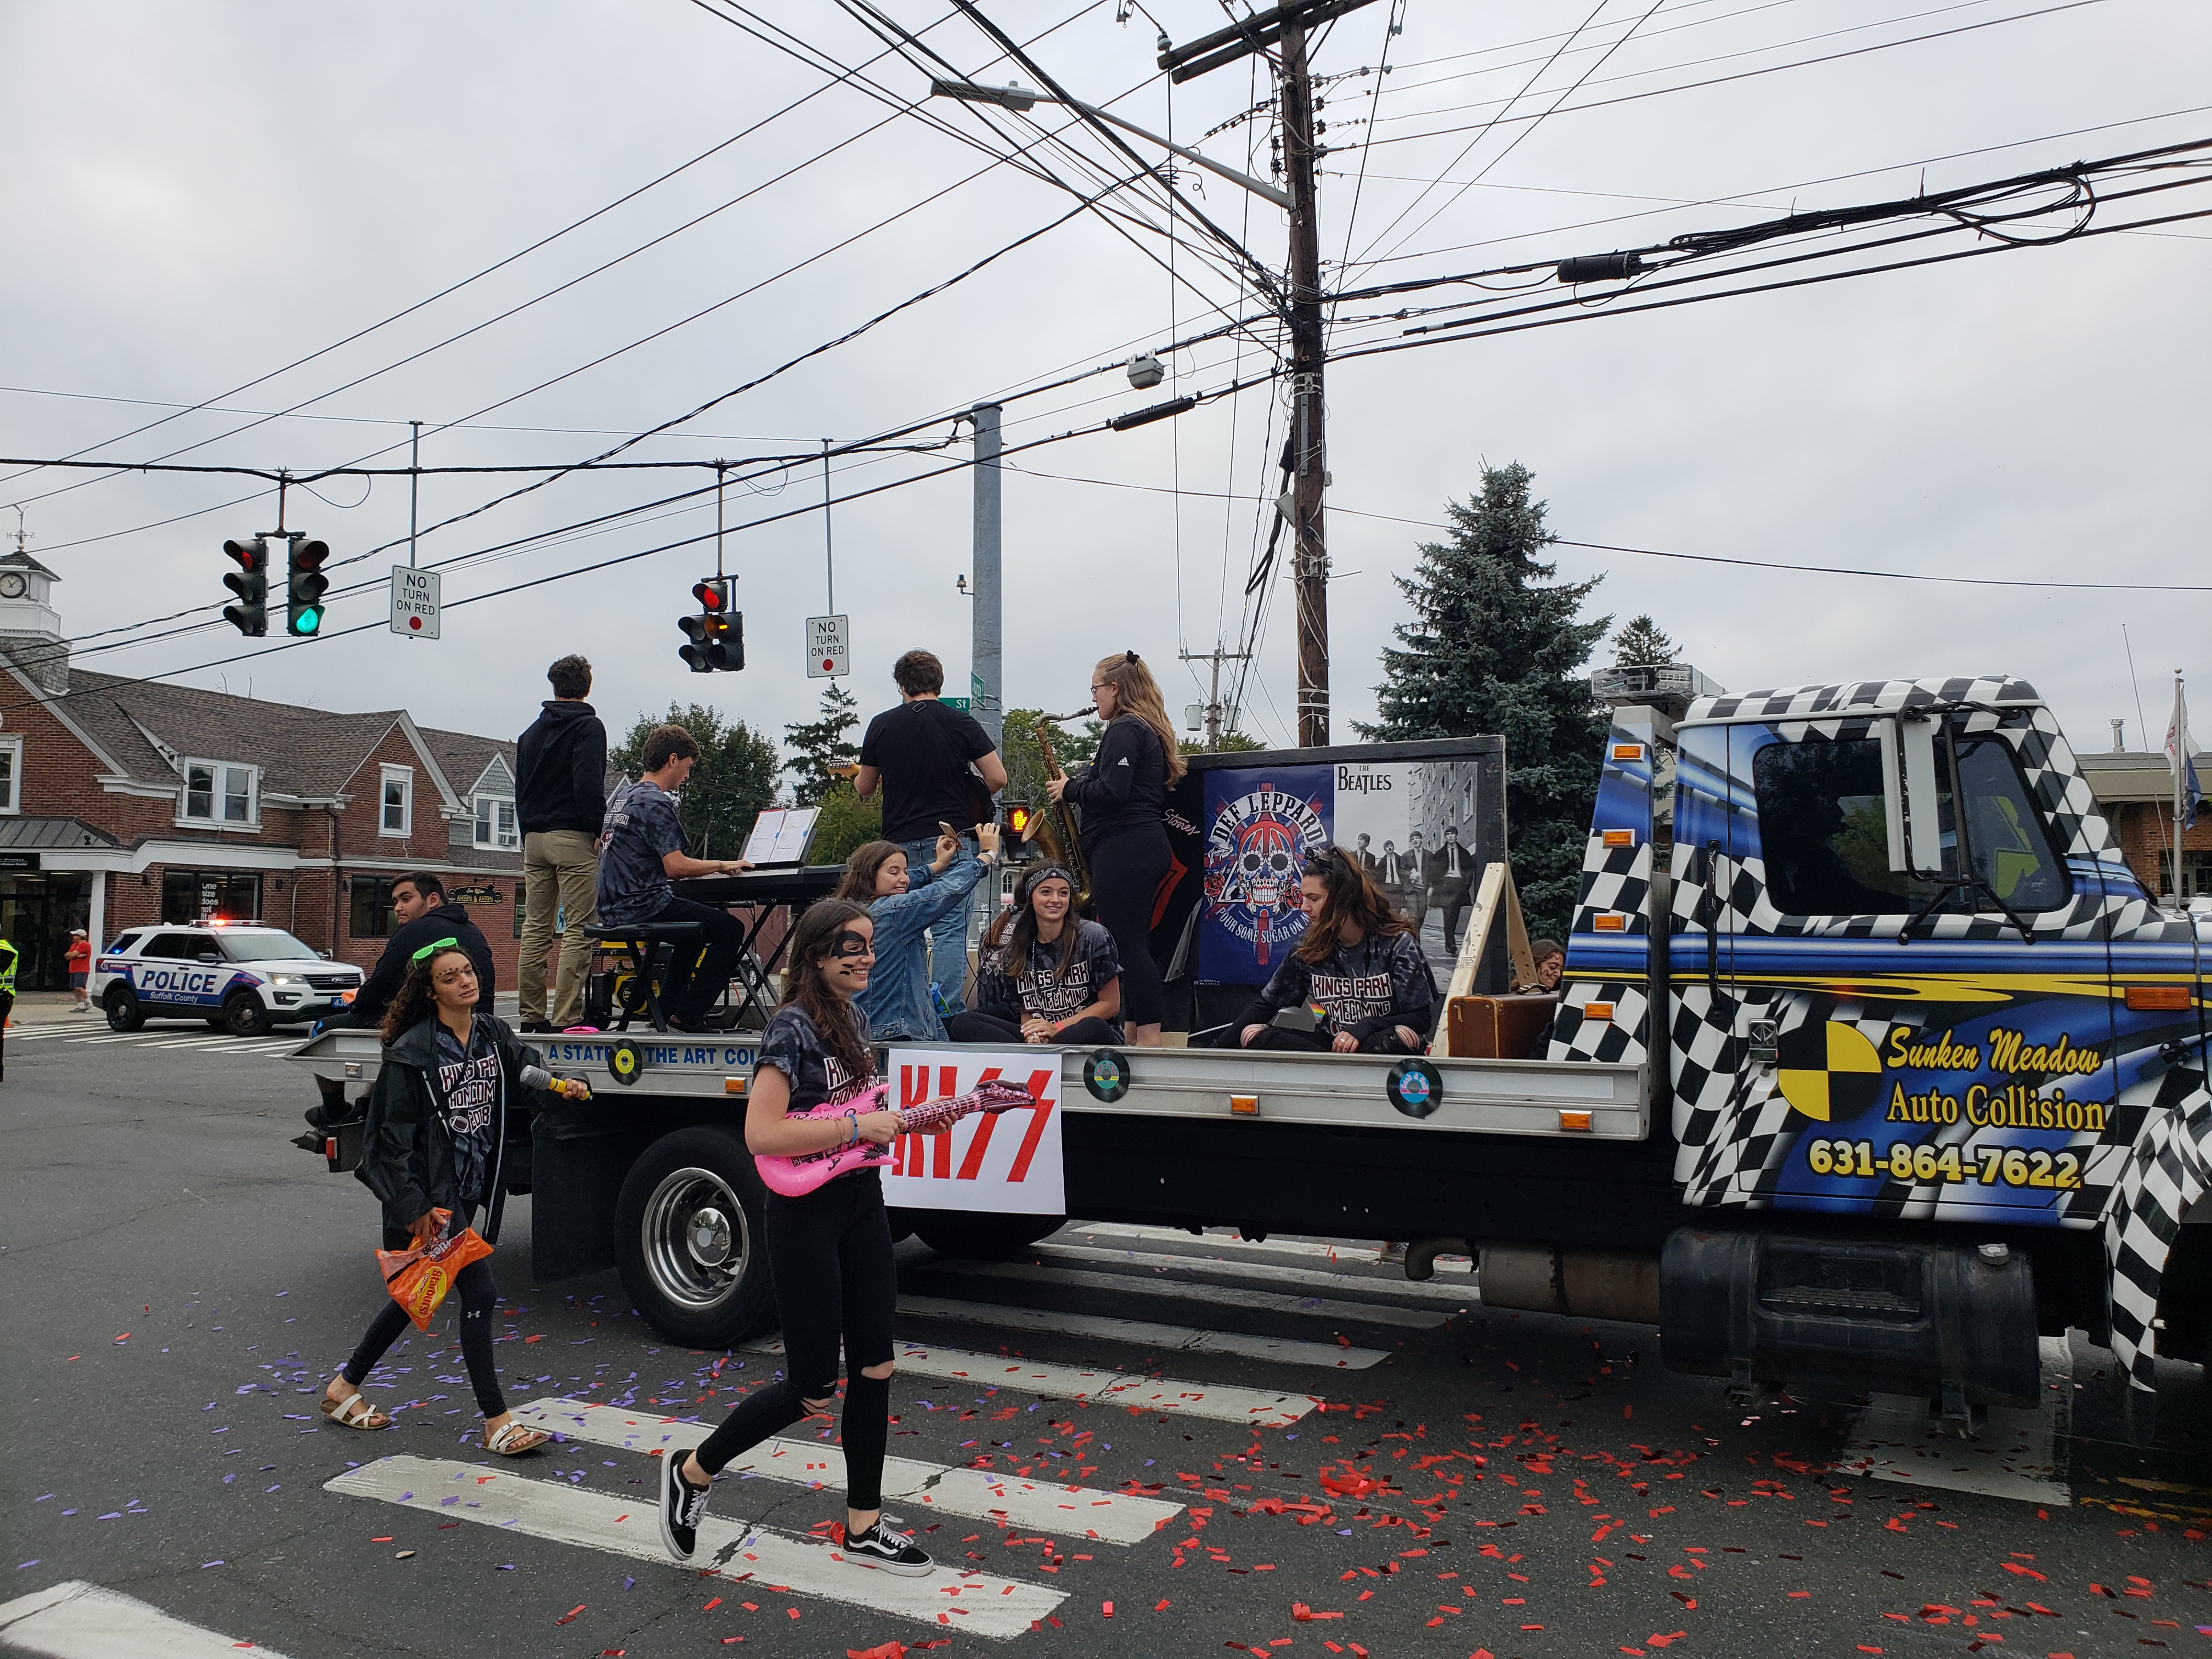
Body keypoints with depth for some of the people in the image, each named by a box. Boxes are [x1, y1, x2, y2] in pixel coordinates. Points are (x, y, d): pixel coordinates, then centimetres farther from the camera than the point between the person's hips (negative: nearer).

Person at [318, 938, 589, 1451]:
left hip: (470, 1190, 7)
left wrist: (560, 1085, -10)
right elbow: (394, 1134, -13)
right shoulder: (412, 1052, -15)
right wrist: (412, 1207, -14)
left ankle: (344, 1388, 39)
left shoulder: (494, 1034, 4)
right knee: (480, 1292, -9)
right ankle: (497, 1422, 1)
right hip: (429, 1195, -7)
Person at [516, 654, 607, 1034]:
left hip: (534, 839, 7)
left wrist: (528, 835, 20)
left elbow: (520, 790, 18)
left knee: (535, 929, 9)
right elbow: (588, 786, -16)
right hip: (573, 837, -7)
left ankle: (532, 1016, 11)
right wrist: (601, 828, -8)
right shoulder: (588, 726, -5)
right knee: (579, 930, -6)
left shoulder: (531, 732, 18)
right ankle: (566, 1018, -11)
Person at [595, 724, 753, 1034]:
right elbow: (676, 867, -23)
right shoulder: (655, 802, -15)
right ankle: (687, 1015, -6)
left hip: (615, 911, 10)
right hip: (644, 908, -10)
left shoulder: (623, 795, 15)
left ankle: (667, 1006, 26)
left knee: (704, 916, 29)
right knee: (731, 928, -5)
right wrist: (720, 865, -7)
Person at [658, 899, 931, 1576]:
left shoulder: (854, 1016, 9)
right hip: (805, 1214, -8)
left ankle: (865, 1527, 23)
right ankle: (692, 1471, 24)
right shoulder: (792, 1024, -17)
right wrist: (858, 1126, -22)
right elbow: (761, 1134, -25)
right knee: (812, 1389, 1)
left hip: (861, 1201, 8)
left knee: (874, 1369, 10)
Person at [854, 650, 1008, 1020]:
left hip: (900, 840, 2)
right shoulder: (961, 722, -2)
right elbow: (998, 778, -7)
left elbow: (864, 789, 10)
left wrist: (859, 778, 33)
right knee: (950, 930, -2)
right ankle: (947, 1014, -8)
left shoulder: (881, 725, 3)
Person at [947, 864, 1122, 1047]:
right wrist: (1033, 1031, -13)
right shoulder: (1016, 946, 7)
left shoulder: (1093, 937, -3)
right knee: (962, 1023, -17)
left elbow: (1110, 1004, -2)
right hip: (1042, 1039, 4)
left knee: (1092, 1028, -40)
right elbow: (1025, 1010, 12)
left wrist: (1057, 1028, -12)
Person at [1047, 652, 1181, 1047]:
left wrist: (1070, 788, -6)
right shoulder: (1151, 730, 21)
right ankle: (1133, 1033, 15)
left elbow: (1111, 791, -22)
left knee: (1127, 944, -10)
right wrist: (1080, 782, 20)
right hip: (1148, 843, 11)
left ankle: (1150, 1040, -10)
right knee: (1132, 943, 12)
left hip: (1123, 847, -11)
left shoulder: (1124, 730, -10)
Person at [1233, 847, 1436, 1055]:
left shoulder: (1397, 943, -7)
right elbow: (1267, 1004, 9)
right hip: (1334, 1044, 4)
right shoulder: (1309, 947, 4)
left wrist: (1364, 1029, -23)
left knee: (1391, 1042, -41)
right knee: (1253, 1034, -19)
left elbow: (1421, 1017, -8)